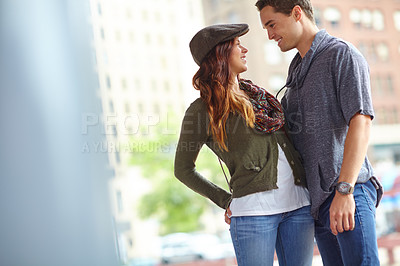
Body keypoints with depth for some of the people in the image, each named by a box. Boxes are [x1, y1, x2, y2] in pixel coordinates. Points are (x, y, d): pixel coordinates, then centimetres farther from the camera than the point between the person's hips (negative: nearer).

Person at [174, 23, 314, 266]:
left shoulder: (257, 95, 17)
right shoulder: (202, 109, 0)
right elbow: (183, 169, 7)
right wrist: (225, 200, 3)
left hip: (299, 204, 6)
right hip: (253, 211, -6)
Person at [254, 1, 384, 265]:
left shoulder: (343, 55, -3)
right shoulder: (297, 69, 22)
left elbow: (361, 122, -15)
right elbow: (290, 133, 24)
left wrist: (344, 190, -24)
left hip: (349, 192, -8)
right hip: (317, 199, 8)